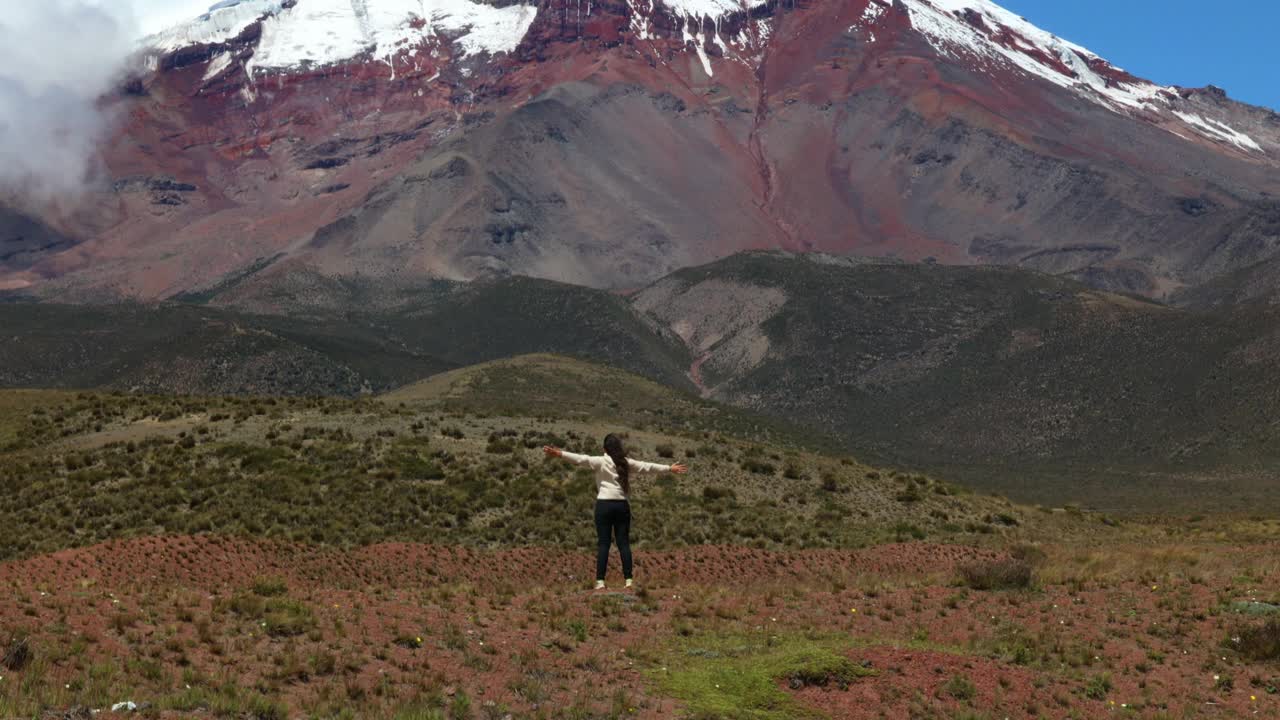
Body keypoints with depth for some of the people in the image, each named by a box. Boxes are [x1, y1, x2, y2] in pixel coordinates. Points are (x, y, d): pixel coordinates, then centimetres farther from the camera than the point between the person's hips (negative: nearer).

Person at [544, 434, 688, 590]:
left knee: (603, 543, -3)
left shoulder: (601, 461, -2)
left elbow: (581, 459, -16)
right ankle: (628, 579, 3)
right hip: (622, 505, 3)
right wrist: (669, 468, 28)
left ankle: (600, 581, -8)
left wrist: (559, 454, -23)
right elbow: (648, 466, 17)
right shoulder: (627, 463, 9)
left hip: (604, 504, -3)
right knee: (623, 543, 7)